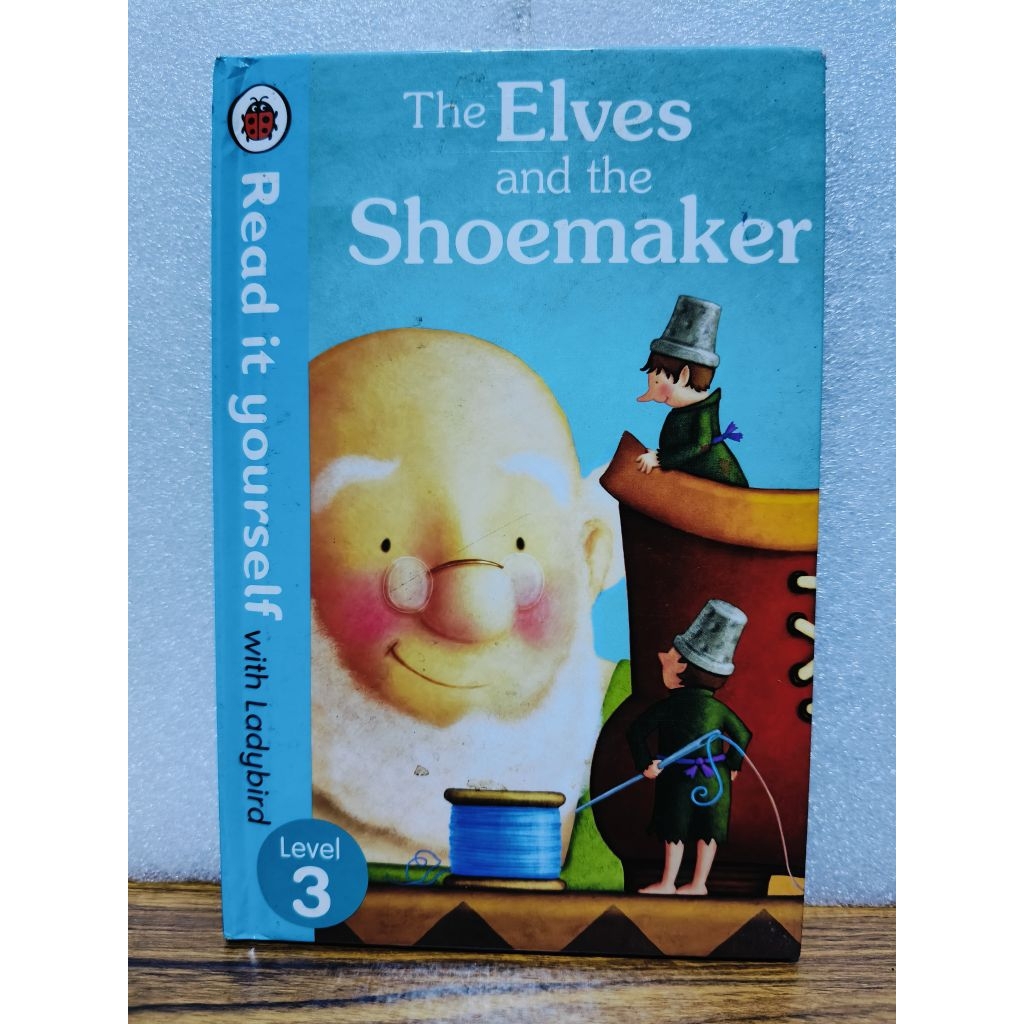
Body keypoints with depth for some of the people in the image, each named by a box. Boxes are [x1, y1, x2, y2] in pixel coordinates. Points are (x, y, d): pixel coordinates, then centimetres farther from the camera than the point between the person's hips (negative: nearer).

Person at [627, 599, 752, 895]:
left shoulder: (667, 706, -14)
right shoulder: (718, 706, -2)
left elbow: (636, 731, -17)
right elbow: (742, 734, 5)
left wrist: (645, 764, -9)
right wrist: (732, 765, 16)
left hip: (680, 779, -4)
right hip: (715, 780, 4)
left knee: (675, 831, 9)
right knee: (708, 832, 14)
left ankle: (667, 884, 20)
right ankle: (699, 884, 24)